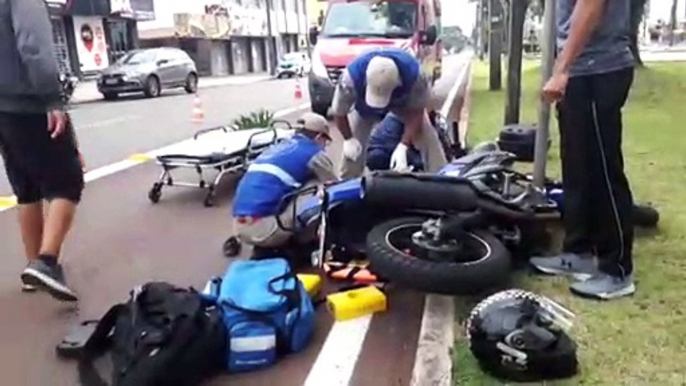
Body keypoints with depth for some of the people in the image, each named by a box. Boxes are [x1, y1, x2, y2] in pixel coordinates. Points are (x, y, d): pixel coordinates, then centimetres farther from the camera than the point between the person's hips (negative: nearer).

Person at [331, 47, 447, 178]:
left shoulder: (413, 73, -42)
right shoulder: (353, 76, -42)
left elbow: (416, 111, -26)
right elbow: (339, 112, -22)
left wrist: (403, 146, -33)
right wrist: (348, 139, -11)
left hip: (403, 100, 0)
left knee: (428, 138, -14)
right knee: (353, 150, -4)